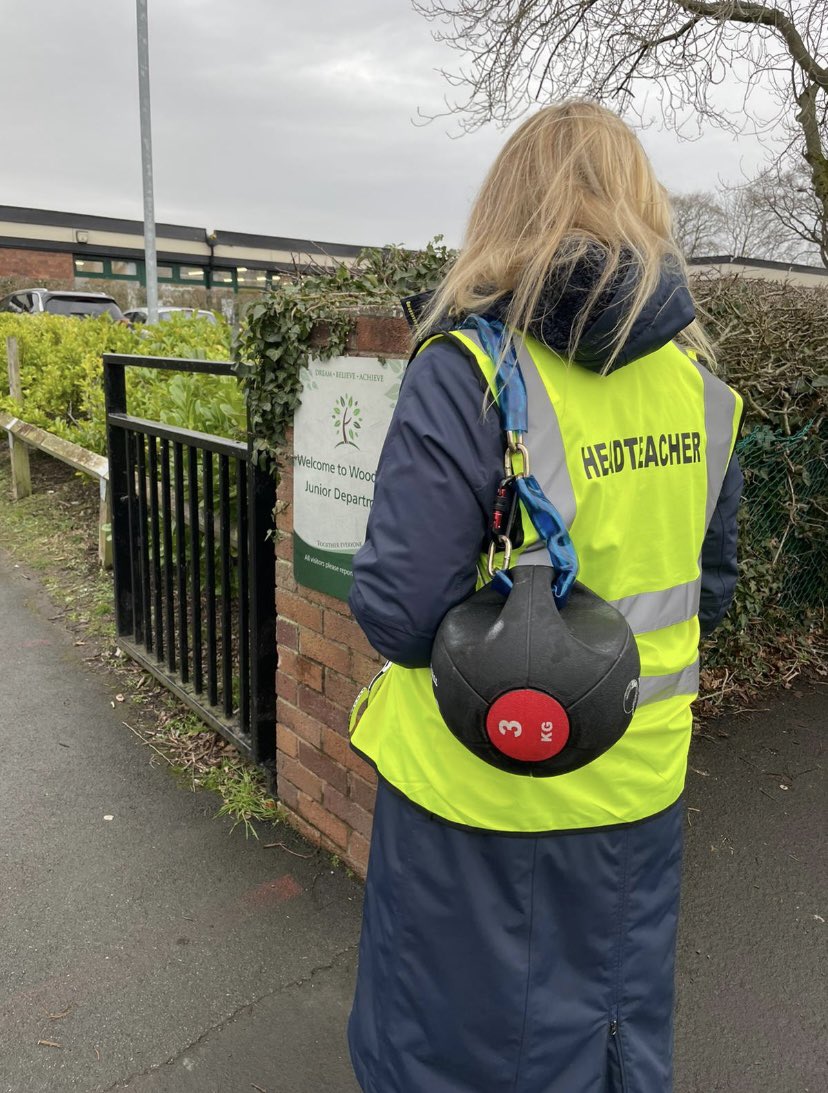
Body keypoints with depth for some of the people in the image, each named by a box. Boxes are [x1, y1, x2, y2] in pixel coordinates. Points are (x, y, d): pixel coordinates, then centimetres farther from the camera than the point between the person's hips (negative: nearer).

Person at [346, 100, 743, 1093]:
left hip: (481, 791, -4)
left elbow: (399, 611, -22)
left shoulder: (466, 373, -20)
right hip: (637, 781, 5)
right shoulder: (699, 383, -3)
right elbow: (708, 591, 5)